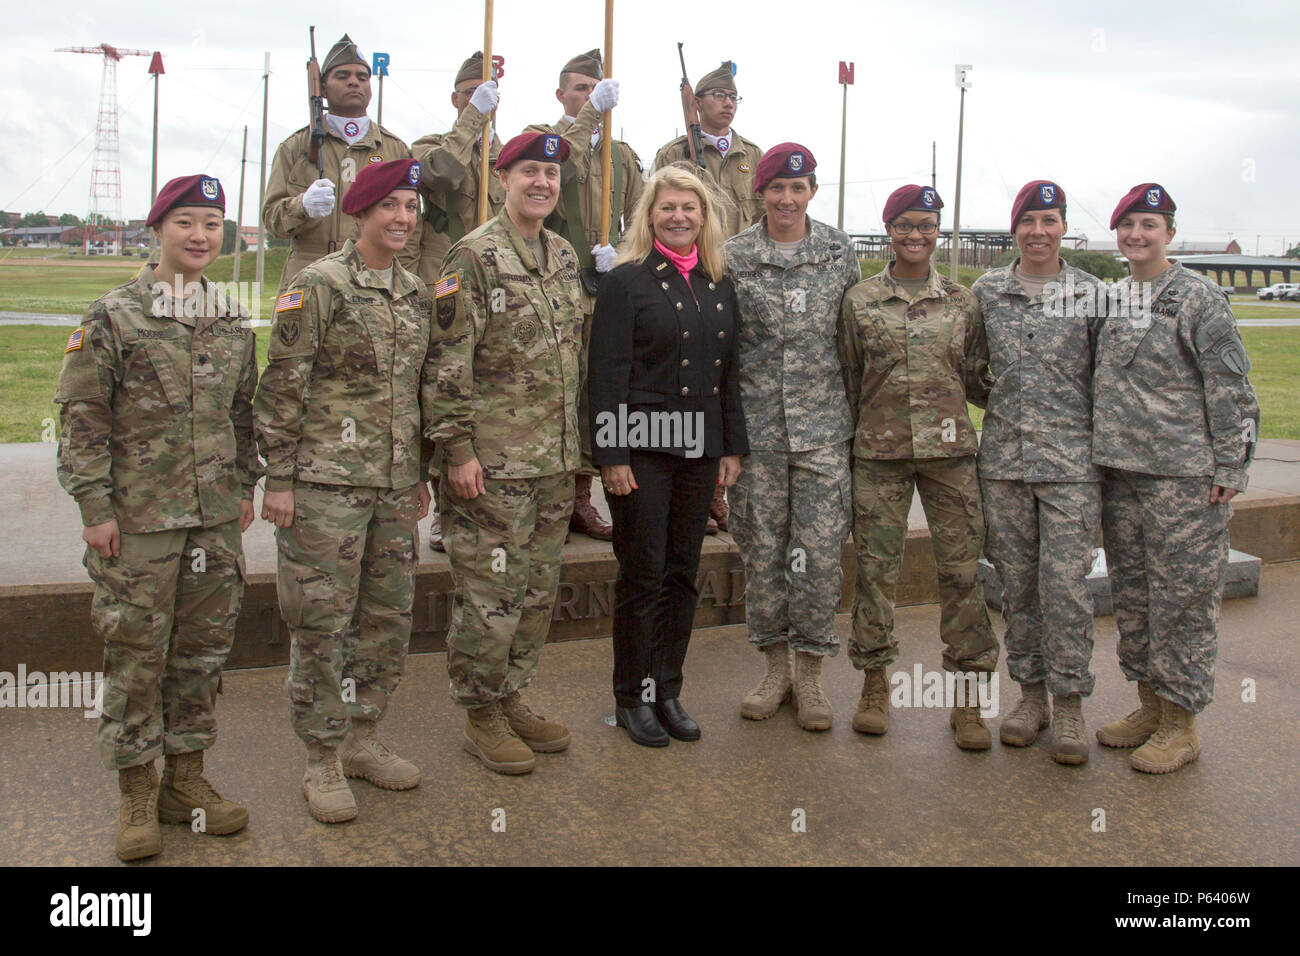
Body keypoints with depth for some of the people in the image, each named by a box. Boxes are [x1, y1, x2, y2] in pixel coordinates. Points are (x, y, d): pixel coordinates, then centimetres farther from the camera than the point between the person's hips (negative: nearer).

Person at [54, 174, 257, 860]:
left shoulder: (233, 321, 10)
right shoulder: (114, 316, -5)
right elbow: (81, 416, -6)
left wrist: (244, 485, 14)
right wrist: (95, 505, -10)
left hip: (217, 519, 5)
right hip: (138, 520, -4)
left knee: (203, 648, 11)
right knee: (136, 654, 3)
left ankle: (185, 778, 26)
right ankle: (137, 796, 17)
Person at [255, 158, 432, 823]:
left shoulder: (415, 292, 12)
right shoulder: (318, 285, -8)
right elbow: (282, 389, -9)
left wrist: (421, 474, 18)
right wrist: (278, 479, -11)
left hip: (394, 483, 7)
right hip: (327, 481, -6)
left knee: (390, 616, 12)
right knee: (321, 621, 1)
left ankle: (362, 740, 28)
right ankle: (323, 762, 15)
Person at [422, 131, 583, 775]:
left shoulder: (565, 257, 13)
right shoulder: (475, 257, -9)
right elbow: (446, 364, -13)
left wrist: (574, 444, 17)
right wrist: (457, 450, -16)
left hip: (555, 461, 7)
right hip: (493, 462, -7)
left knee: (537, 591, 14)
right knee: (489, 594, 0)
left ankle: (512, 698, 28)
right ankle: (482, 716, 15)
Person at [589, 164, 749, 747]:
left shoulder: (719, 285, 12)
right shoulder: (627, 281, -4)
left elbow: (730, 373, 14)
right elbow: (607, 374, -9)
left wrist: (733, 447, 10)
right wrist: (611, 455, -14)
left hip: (700, 447, 5)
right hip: (642, 447, -5)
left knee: (683, 573, 10)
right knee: (643, 573, 1)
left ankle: (667, 692, 22)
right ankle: (632, 698, 15)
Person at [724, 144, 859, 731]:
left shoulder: (839, 252, 7)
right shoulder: (732, 257, 2)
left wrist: (856, 413, 9)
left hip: (824, 426, 0)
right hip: (757, 426, 0)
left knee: (821, 550, -1)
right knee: (762, 549, 6)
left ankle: (811, 673, 13)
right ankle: (776, 665, 23)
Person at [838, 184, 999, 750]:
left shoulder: (963, 301, 8)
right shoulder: (860, 300, 5)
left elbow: (976, 376, 15)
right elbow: (848, 379, 9)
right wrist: (846, 440, 7)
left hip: (949, 448, 1)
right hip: (879, 451, -1)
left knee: (962, 566, 0)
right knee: (875, 566, 3)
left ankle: (967, 695, 10)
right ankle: (875, 683, 19)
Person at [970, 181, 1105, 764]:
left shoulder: (1091, 294, 3)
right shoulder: (986, 292, 7)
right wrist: (1004, 404, 8)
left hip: (1070, 460, -2)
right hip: (1002, 459, 2)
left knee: (1065, 581, -6)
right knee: (1016, 580, 8)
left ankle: (1069, 704, 7)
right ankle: (1031, 692, 21)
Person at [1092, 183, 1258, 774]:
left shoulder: (1198, 298, -5)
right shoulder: (1109, 300, 13)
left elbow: (1230, 387, -7)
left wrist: (1229, 467, -11)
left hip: (1183, 478, -6)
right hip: (1119, 470, 7)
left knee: (1182, 594, -2)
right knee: (1131, 591, 12)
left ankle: (1180, 724, 9)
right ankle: (1149, 704, 26)